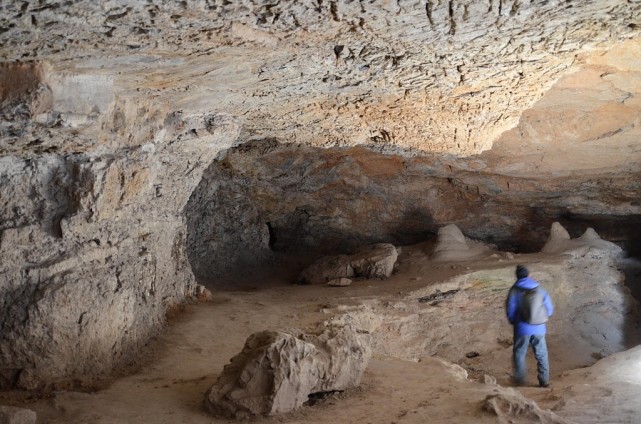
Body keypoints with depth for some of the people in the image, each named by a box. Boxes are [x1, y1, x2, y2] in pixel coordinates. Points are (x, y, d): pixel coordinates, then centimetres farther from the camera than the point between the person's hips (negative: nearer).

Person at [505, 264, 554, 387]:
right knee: (541, 355, 12)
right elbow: (549, 309, 4)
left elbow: (510, 310, -5)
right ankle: (544, 380, 12)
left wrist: (514, 322, 15)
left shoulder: (514, 291, -7)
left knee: (519, 354, 14)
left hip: (522, 328, -2)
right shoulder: (540, 289, 1)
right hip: (539, 329, 2)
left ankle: (520, 379, 18)